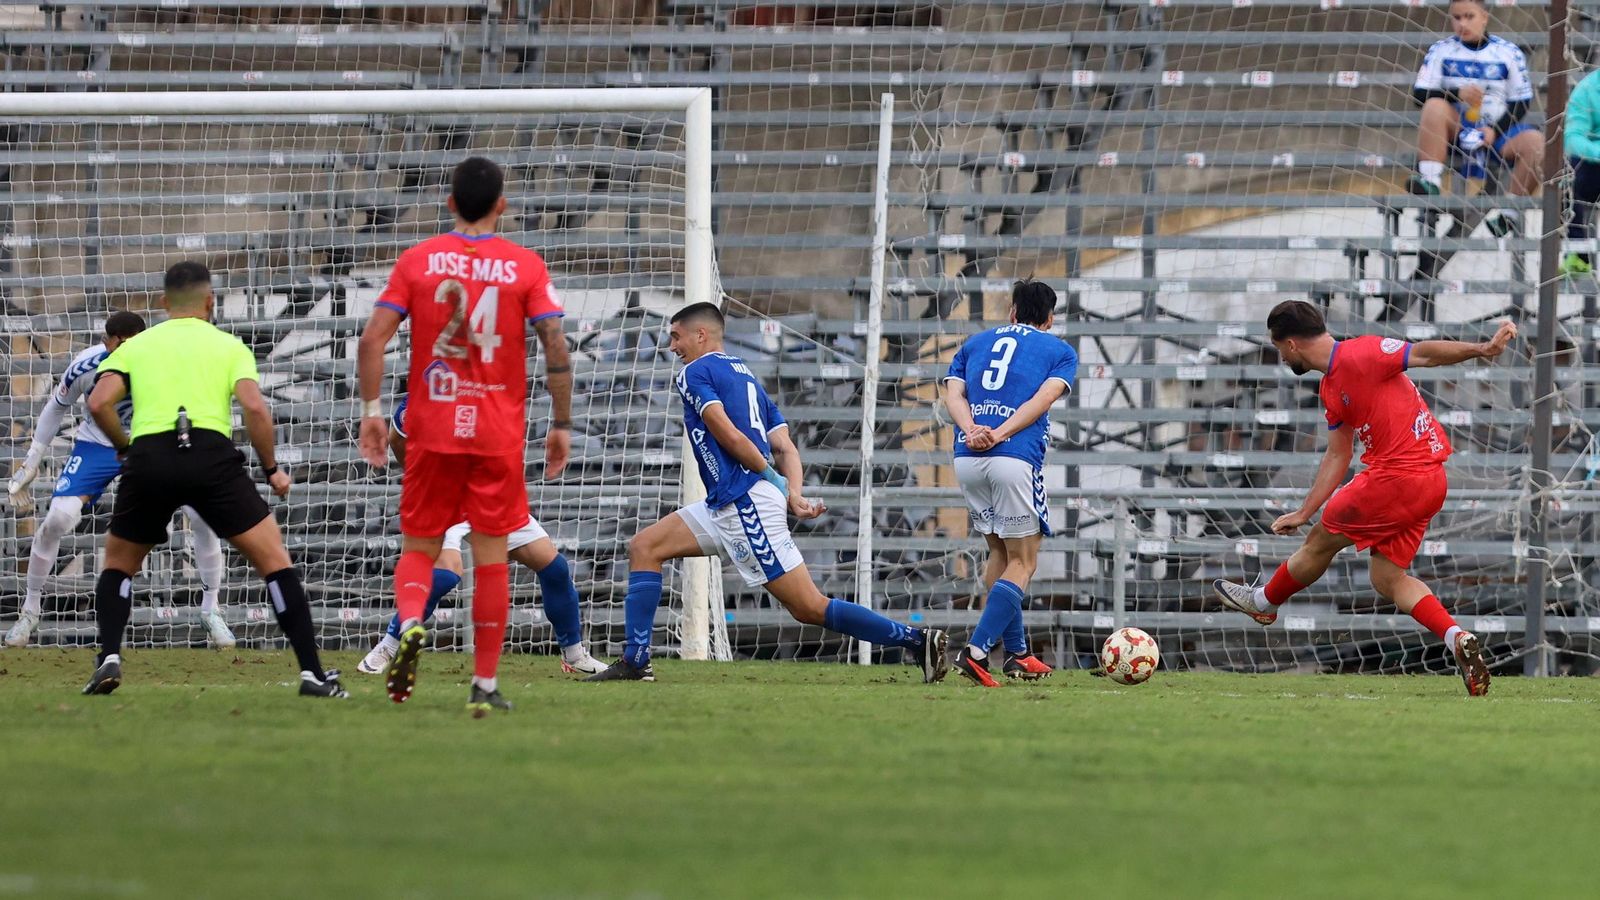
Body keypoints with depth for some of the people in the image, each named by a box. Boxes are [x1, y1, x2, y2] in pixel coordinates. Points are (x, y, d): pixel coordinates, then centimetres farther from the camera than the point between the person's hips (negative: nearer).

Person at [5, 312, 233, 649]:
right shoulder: (86, 366, -25)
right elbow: (56, 408, -5)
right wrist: (30, 465, -2)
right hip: (96, 445, -1)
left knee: (203, 514, -16)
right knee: (58, 517, -20)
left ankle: (210, 611, 6)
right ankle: (30, 612, 2)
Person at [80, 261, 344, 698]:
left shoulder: (136, 346, 21)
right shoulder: (228, 346, 18)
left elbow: (99, 402, 4)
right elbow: (254, 407, 1)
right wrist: (271, 469, 12)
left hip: (148, 456, 2)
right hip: (211, 453, -2)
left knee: (118, 564, 24)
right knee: (274, 560, 6)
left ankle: (109, 659, 5)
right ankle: (312, 673, -2)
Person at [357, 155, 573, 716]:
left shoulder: (416, 261, 2)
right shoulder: (525, 267, -1)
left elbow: (372, 339, -5)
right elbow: (556, 348, -7)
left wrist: (371, 411, 0)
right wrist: (561, 425, 0)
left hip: (430, 431, 1)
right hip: (499, 434, -1)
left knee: (419, 547, 11)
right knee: (491, 556, 5)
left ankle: (410, 624, -21)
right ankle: (485, 686, 5)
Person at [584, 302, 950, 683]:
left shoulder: (695, 373, -2)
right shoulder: (746, 375, 25)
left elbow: (728, 435, -16)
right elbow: (786, 449, 15)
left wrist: (777, 484, -7)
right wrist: (794, 496, 0)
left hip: (746, 504, -10)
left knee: (809, 607, -11)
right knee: (644, 548, 9)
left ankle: (916, 640, -14)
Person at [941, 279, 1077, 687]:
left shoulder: (976, 343, 23)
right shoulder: (1060, 351, 13)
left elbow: (954, 394, 7)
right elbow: (1042, 399, -5)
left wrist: (973, 431, -8)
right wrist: (999, 435, -12)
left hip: (968, 457, 4)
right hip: (1016, 458, -4)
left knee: (999, 552, 20)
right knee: (1022, 562, 2)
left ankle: (1017, 654, 21)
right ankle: (976, 650, -15)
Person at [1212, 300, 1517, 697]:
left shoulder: (1359, 355, -10)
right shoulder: (1331, 389, 19)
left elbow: (1423, 353, -17)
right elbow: (1337, 456, 25)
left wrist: (1481, 349, -28)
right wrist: (1304, 513, 26)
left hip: (1396, 477, -10)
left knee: (1321, 542, 10)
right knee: (1387, 579, 9)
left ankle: (1263, 601, 31)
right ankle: (1458, 640, -7)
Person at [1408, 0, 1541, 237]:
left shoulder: (1509, 53, 3)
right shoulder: (1441, 51, 4)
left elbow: (1521, 102, 3)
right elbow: (1420, 94, -2)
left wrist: (1495, 130, -13)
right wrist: (1457, 94, -20)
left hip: (1497, 132, 0)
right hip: (1457, 129, 0)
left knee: (1535, 142, -28)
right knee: (1435, 106, -30)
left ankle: (1512, 211, -20)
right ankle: (1430, 182, -39)